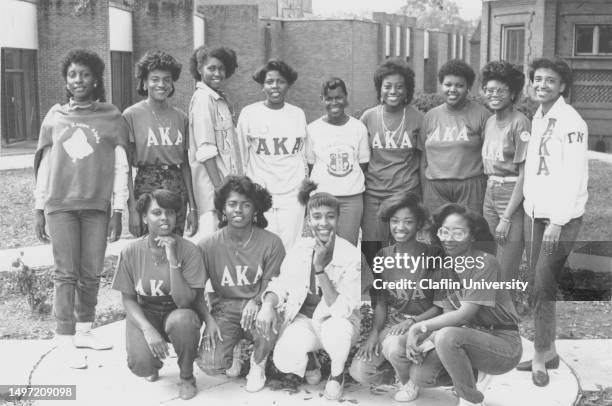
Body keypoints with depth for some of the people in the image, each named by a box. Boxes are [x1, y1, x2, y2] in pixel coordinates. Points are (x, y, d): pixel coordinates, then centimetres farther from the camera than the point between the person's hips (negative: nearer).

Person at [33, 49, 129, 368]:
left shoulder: (112, 118, 4)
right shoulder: (55, 117, 9)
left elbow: (121, 167, 4)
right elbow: (44, 165, 11)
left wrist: (118, 210, -1)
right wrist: (38, 209, 8)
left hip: (97, 206, 0)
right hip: (60, 204, 0)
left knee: (91, 273, 4)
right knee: (66, 272, -3)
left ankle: (83, 330, 19)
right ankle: (65, 339, 1)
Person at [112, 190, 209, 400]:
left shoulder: (188, 250, -18)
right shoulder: (131, 252, -12)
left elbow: (184, 301, -24)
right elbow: (128, 299, -4)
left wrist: (173, 259, -33)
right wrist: (148, 329, -21)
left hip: (178, 313, -1)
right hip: (144, 314, 1)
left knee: (181, 319, -38)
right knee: (141, 365, -27)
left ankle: (187, 377, -8)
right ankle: (154, 364, 16)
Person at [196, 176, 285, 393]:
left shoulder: (271, 242, -8)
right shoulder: (208, 245, -6)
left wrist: (256, 302, -25)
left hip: (257, 306, 0)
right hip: (224, 308, 0)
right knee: (210, 364, -22)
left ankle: (258, 362, 0)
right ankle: (233, 348, 17)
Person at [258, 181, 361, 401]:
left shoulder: (351, 256, -17)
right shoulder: (300, 248, -7)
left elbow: (341, 310, -23)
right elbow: (280, 284, 0)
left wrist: (321, 269, -31)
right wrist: (268, 305, -23)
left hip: (338, 322, -2)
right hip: (303, 319, 2)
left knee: (335, 328, -38)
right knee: (284, 360, -27)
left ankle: (337, 374, -4)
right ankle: (308, 359, 11)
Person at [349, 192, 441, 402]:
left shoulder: (431, 256, -8)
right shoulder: (383, 256, 4)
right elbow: (381, 301, 6)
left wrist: (412, 322, -21)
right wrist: (374, 332, -9)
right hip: (390, 322, 4)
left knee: (394, 345, -36)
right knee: (359, 372, -14)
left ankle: (409, 382, -1)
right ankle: (405, 370, 16)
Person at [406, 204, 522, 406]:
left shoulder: (485, 262, -18)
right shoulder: (444, 266, 4)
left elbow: (464, 314, -23)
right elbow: (449, 313, 0)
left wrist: (419, 327, -22)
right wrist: (428, 340, -19)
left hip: (505, 344, -7)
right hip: (474, 338, 7)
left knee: (447, 336, -33)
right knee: (420, 375, -11)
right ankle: (476, 375, 14)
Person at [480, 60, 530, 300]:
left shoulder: (520, 123, -11)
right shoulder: (490, 122, 10)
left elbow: (524, 174, -14)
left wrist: (507, 217, -16)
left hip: (513, 197, -7)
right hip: (490, 193, 7)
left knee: (506, 273, -3)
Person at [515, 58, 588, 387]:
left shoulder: (570, 122, -12)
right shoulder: (537, 118, 11)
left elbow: (575, 176, -17)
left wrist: (558, 221, -19)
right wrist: (528, 203, 7)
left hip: (561, 216, -7)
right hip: (534, 212, 7)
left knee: (544, 287, -5)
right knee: (535, 285, 10)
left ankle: (541, 356, 8)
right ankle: (548, 352, 21)